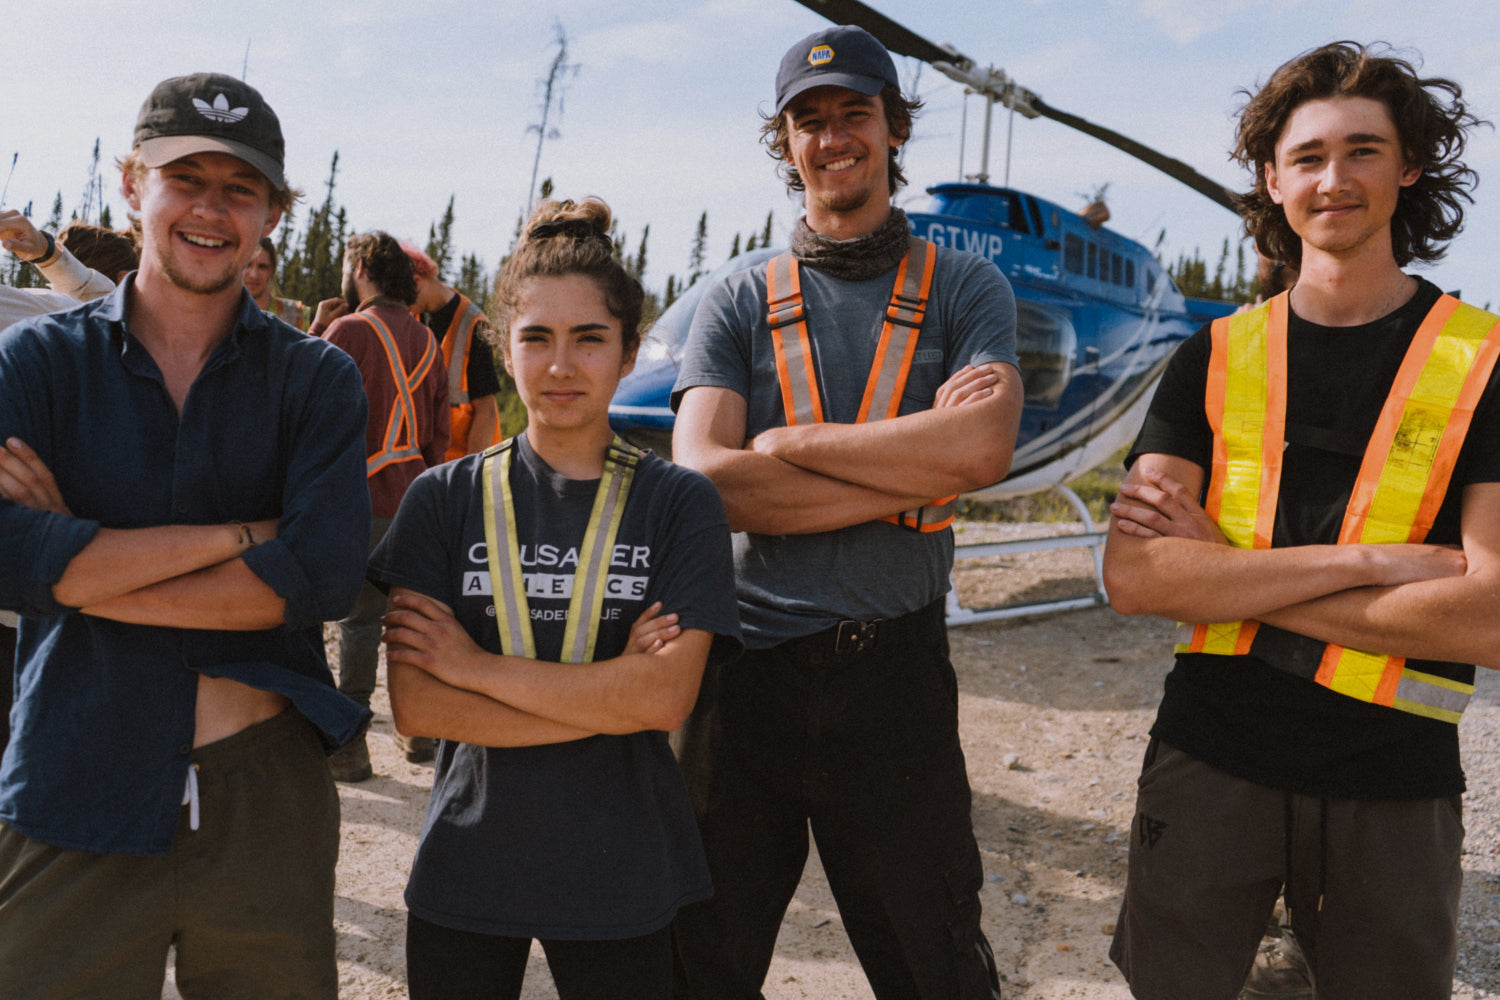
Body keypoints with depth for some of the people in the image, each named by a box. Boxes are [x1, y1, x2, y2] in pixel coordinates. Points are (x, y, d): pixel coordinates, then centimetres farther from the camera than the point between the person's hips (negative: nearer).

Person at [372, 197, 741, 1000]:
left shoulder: (679, 503, -4)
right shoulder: (444, 499, -1)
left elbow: (665, 697, -15)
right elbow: (415, 705, -9)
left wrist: (478, 665, -13)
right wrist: (606, 699, -16)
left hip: (620, 880, -1)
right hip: (467, 868, 1)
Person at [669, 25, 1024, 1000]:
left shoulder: (964, 288, 6)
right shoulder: (738, 303, 7)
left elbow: (982, 449, -14)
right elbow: (705, 482, -10)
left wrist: (789, 446, -10)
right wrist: (918, 461, -12)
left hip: (895, 671, -1)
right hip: (746, 664, 1)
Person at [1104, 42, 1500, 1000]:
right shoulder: (1216, 358, 1)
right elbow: (1134, 577, -11)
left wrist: (1228, 570, -14)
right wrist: (1368, 562, -18)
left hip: (1395, 784, -1)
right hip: (1208, 759, 1)